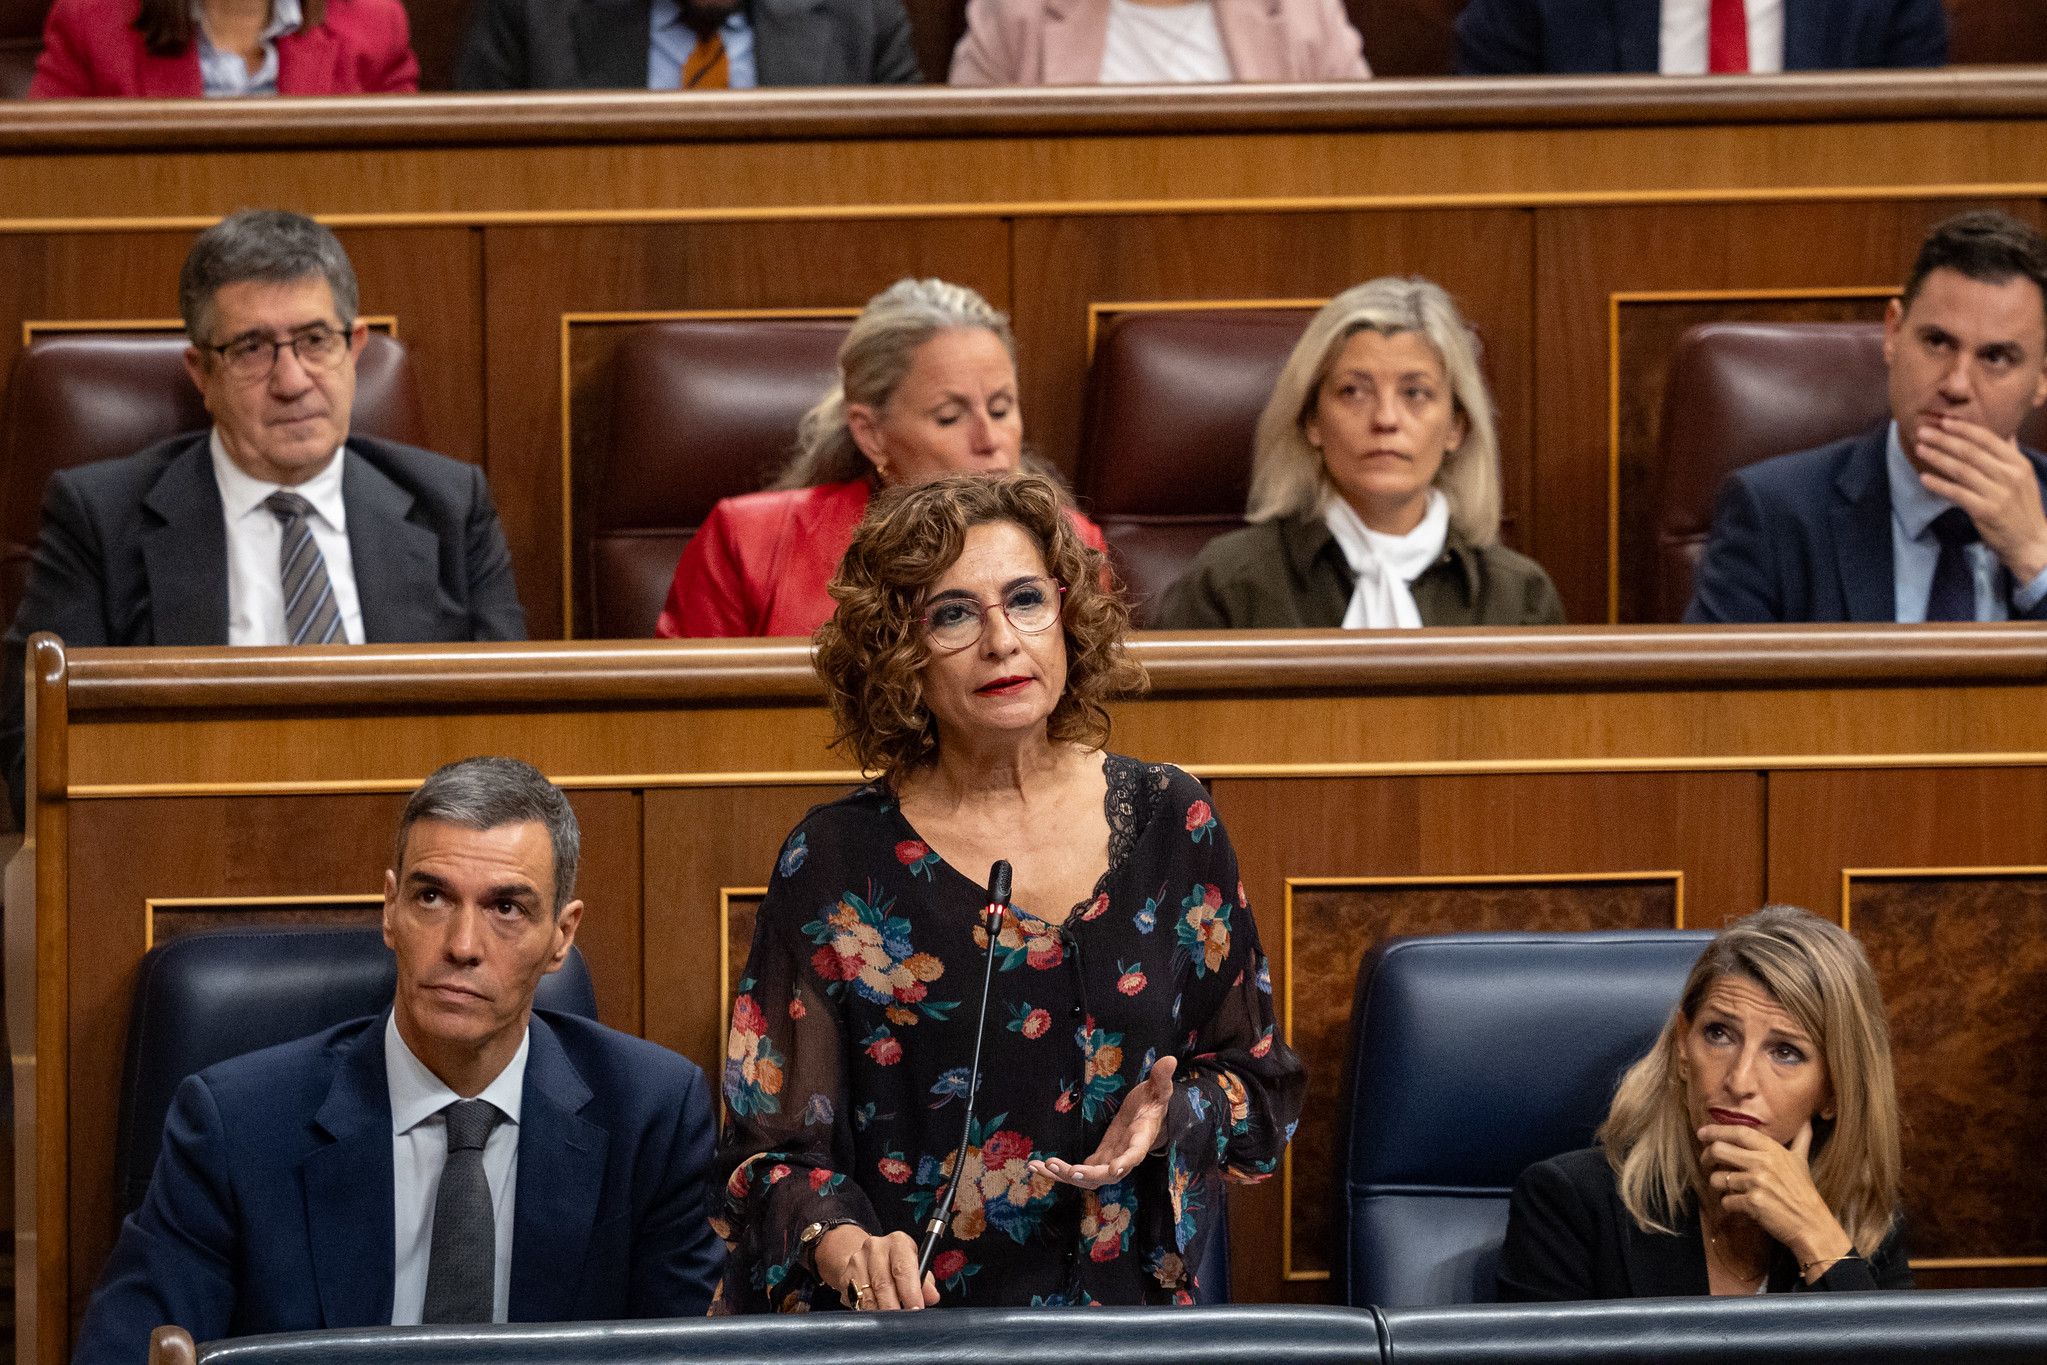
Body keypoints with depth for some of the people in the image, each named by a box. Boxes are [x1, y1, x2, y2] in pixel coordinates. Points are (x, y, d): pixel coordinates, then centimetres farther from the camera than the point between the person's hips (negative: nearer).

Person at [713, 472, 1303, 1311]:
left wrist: (1173, 1116, -5)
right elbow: (772, 1143, 0)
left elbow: (1262, 1085, 16)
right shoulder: (837, 861, 1)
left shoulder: (1168, 822, 8)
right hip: (909, 1327, 0)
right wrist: (843, 1246, -21)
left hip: (1131, 1319, 0)